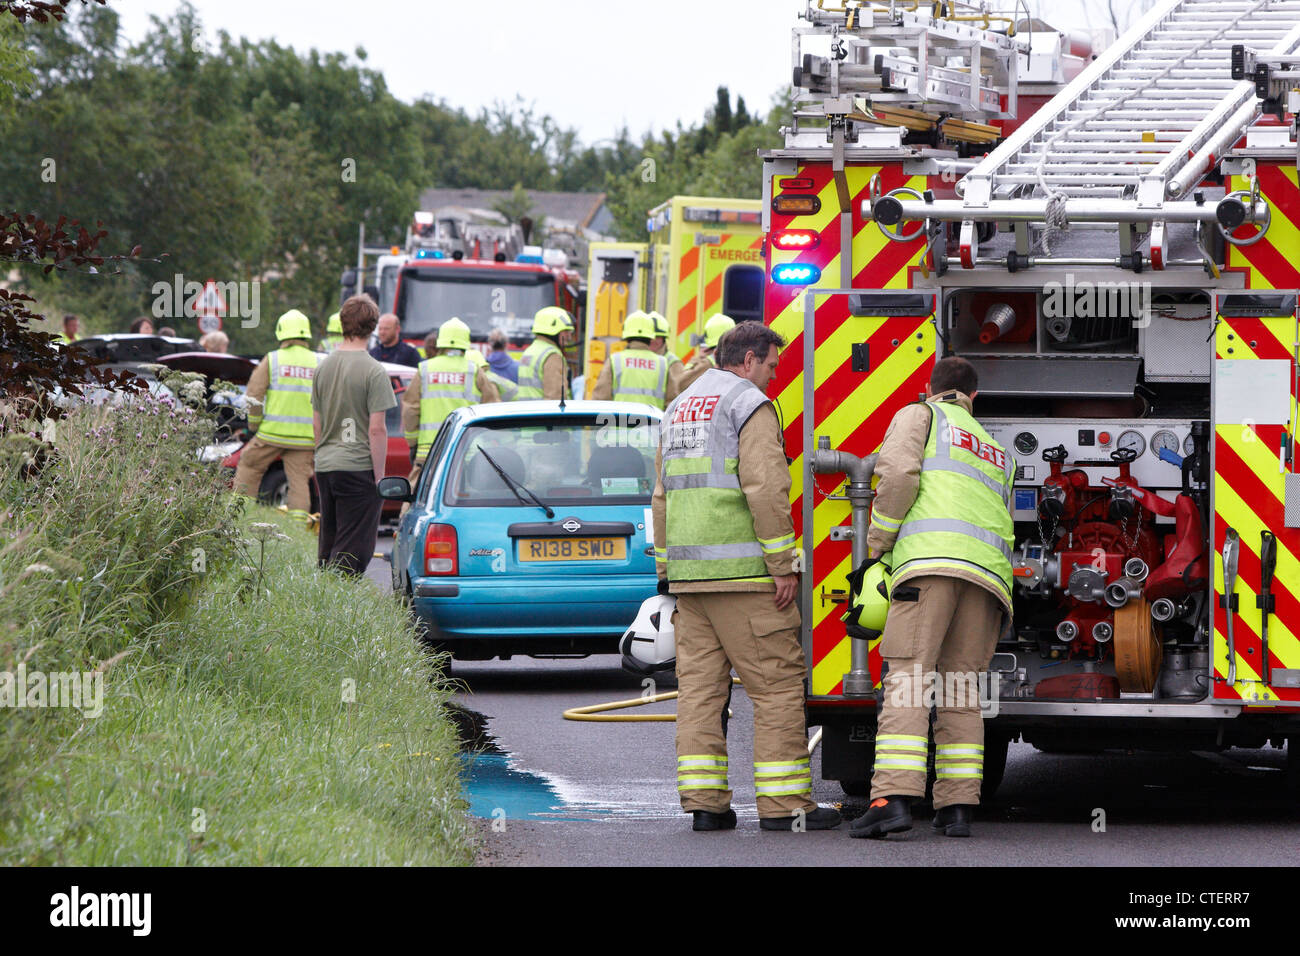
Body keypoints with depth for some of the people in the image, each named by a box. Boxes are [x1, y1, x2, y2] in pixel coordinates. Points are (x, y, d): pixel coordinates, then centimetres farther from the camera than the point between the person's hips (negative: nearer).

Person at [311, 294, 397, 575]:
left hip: (325, 467, 6)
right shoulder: (373, 371, -12)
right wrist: (380, 475, -8)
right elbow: (377, 429, -14)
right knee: (354, 547, -4)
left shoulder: (324, 367, 8)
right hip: (358, 466, -6)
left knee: (328, 540, 15)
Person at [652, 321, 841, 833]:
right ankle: (783, 803, -7)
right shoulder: (749, 404, -6)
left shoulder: (679, 408, 20)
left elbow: (663, 498, 23)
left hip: (689, 572, 8)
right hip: (743, 570, -8)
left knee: (700, 685, 6)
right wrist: (783, 565, -14)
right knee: (777, 683, -4)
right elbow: (766, 489, -16)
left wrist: (667, 570, 25)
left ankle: (703, 800, 3)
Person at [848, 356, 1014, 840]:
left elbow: (898, 473, -3)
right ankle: (956, 805, -1)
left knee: (907, 679, -12)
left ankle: (894, 797, -25)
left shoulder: (920, 415, 15)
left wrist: (878, 541, 6)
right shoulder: (999, 454, 34)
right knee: (959, 688, 8)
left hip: (931, 560, -5)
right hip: (989, 573, 6)